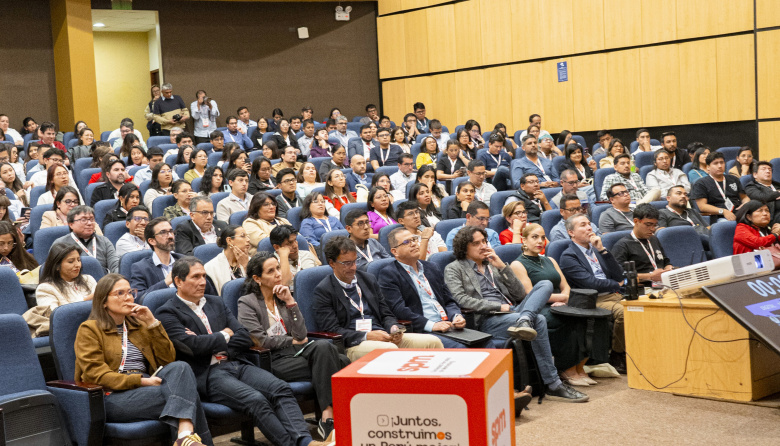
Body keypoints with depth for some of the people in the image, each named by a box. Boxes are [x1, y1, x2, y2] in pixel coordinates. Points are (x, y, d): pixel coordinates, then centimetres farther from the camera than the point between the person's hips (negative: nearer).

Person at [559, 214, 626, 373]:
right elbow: (591, 283, -11)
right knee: (623, 312, -33)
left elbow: (619, 275, 10)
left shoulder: (595, 248, 22)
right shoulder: (568, 256, 0)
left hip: (614, 295, 6)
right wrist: (617, 284, 3)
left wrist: (602, 250, 2)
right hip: (593, 301, -6)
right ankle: (617, 357, -12)